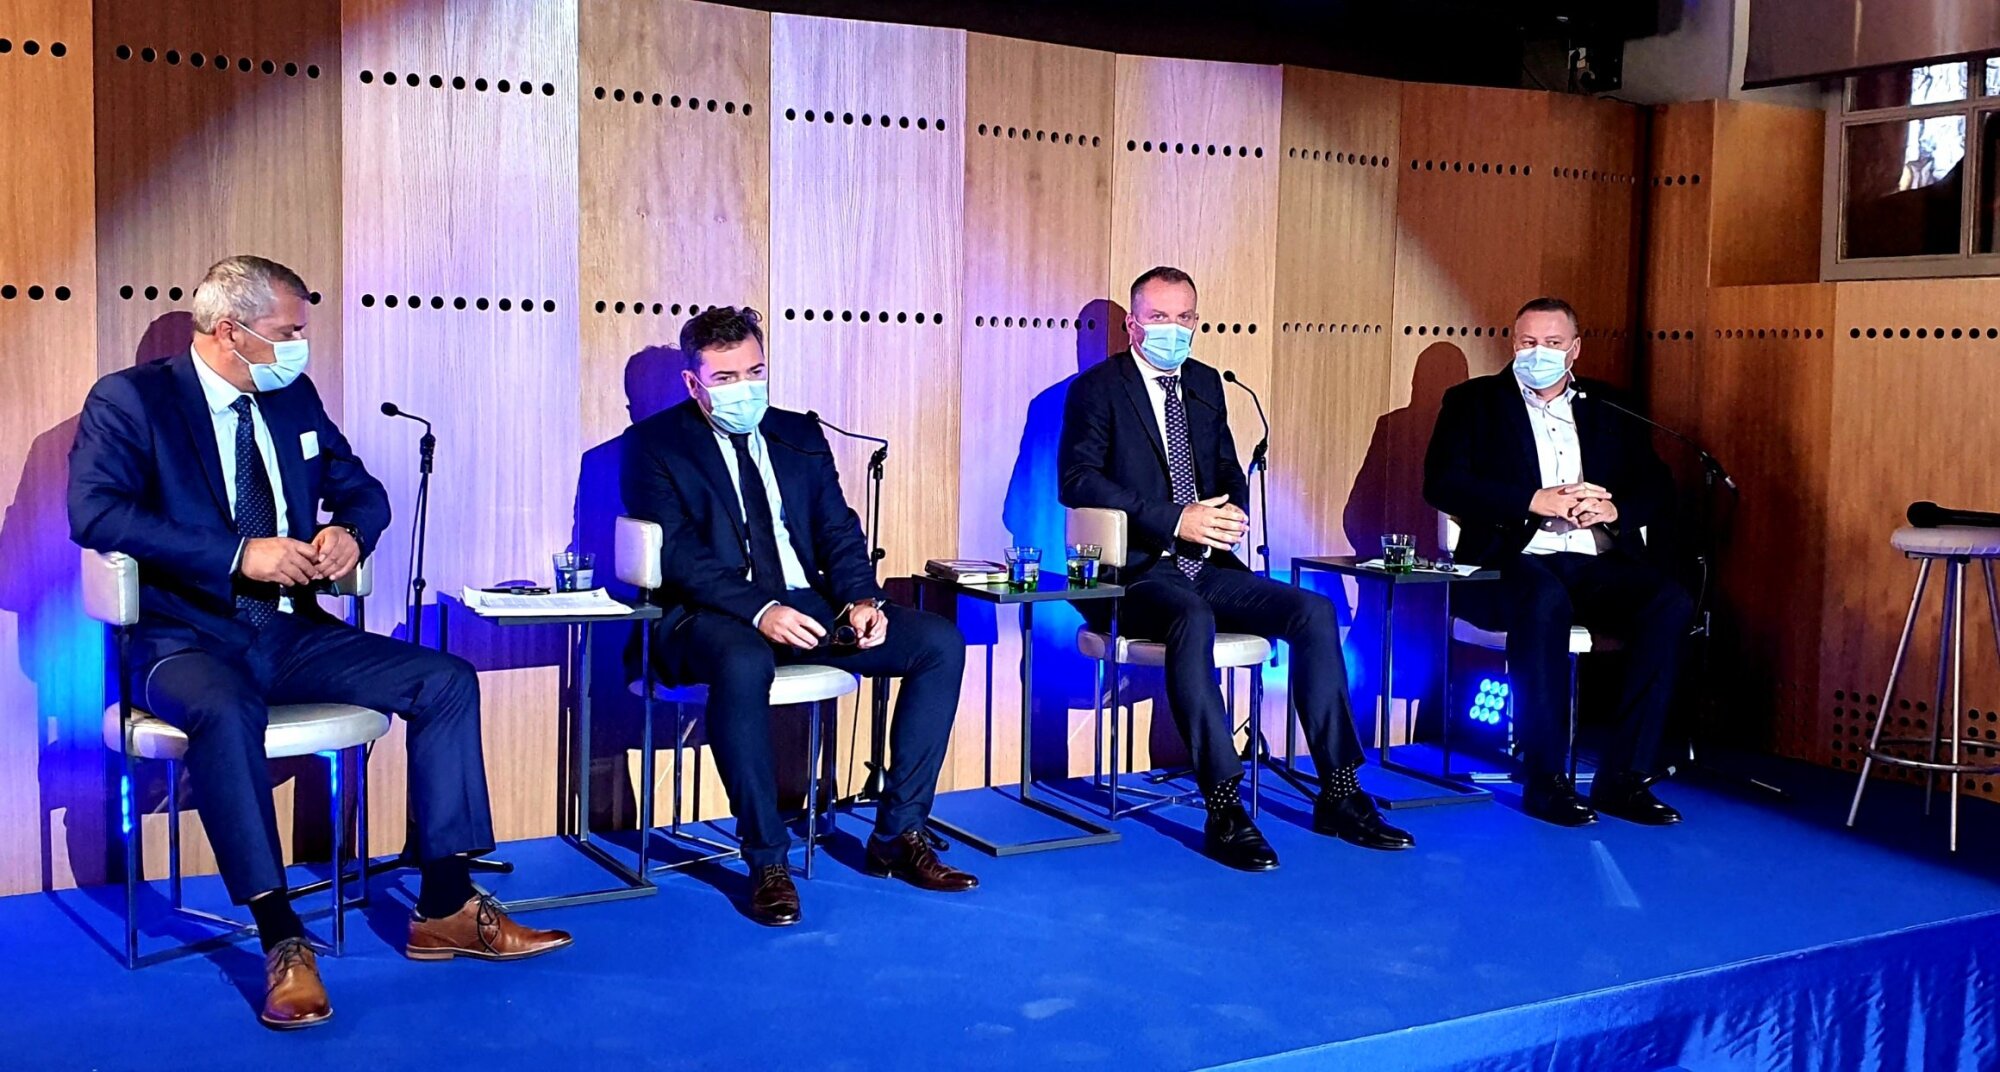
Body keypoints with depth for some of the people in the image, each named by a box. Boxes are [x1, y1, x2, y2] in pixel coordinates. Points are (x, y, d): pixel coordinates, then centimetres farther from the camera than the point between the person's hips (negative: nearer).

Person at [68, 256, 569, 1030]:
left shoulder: (292, 395, 13)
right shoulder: (129, 400, -5)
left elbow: (363, 490, 21)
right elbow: (95, 511, -20)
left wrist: (349, 532, -5)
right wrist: (239, 554, -26)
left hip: (291, 632, 6)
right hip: (187, 639, -6)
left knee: (445, 680, -11)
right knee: (226, 712, -39)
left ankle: (445, 909, -8)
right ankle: (281, 941, -31)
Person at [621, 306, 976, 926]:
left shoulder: (800, 436, 17)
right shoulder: (654, 445, 0)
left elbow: (839, 532, 12)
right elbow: (675, 554, -12)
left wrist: (860, 600, -10)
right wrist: (758, 611, -27)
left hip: (809, 604, 6)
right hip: (713, 614, -5)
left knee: (940, 642, -12)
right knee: (743, 663, -41)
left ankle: (897, 836, -6)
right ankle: (766, 861, -27)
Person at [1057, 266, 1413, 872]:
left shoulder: (1205, 385, 19)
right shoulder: (1097, 389, -1)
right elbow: (1078, 481, -14)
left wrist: (1233, 513, -3)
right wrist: (1175, 520, -22)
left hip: (1207, 567, 7)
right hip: (1136, 572, -6)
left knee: (1314, 611, -14)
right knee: (1193, 619, -38)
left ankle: (1338, 796, -10)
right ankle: (1224, 810, -36)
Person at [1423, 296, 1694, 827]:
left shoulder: (1610, 409, 20)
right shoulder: (1474, 402, 11)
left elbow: (1659, 489, 13)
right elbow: (1441, 482, -4)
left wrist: (1613, 509, -11)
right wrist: (1535, 500, -15)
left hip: (1599, 564, 4)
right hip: (1515, 563, -3)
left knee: (1671, 602, -26)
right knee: (1546, 600, -37)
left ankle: (1624, 778, -22)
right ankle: (1545, 780, -28)